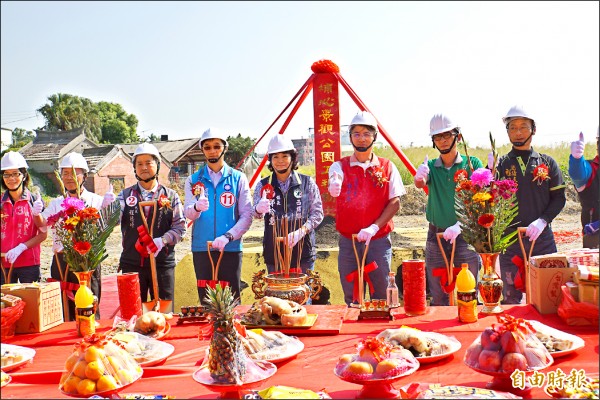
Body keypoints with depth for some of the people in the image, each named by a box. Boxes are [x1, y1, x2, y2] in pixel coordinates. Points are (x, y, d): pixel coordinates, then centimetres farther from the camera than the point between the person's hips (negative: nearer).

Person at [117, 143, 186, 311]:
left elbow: (180, 227, 0)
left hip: (163, 264, -1)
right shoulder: (125, 195, 8)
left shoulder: (170, 196, 5)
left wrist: (162, 240, -16)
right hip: (132, 264, 1)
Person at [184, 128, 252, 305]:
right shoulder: (193, 180, 8)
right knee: (205, 300, 8)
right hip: (201, 248, 1)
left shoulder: (238, 178, 3)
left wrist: (227, 237, -17)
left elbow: (247, 215, -3)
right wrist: (197, 207, -28)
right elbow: (188, 213, -4)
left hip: (231, 248, -1)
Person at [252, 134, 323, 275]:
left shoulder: (307, 183, 5)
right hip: (273, 251, 1)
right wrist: (259, 209, -30)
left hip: (303, 250, -1)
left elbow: (318, 213, 3)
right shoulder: (263, 186, 7)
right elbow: (255, 213, -5)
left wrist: (300, 232, -13)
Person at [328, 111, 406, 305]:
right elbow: (334, 187, -18)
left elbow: (395, 202, -1)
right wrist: (333, 188, -44)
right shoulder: (340, 166, 3)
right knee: (351, 298, 8)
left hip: (379, 240, 0)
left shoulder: (387, 167, 5)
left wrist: (374, 227, -14)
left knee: (381, 295, 6)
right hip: (348, 241, 0)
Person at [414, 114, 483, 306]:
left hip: (465, 236, -2)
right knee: (438, 297, 9)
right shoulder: (430, 166, 6)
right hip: (436, 236, 2)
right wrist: (419, 177, -40)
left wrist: (459, 225, -24)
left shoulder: (472, 163, 0)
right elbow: (420, 183, -16)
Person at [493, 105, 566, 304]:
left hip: (542, 237, 1)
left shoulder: (547, 163, 7)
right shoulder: (501, 164, 4)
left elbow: (559, 198, 5)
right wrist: (491, 171, -21)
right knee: (510, 299, 7)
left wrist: (542, 221, -11)